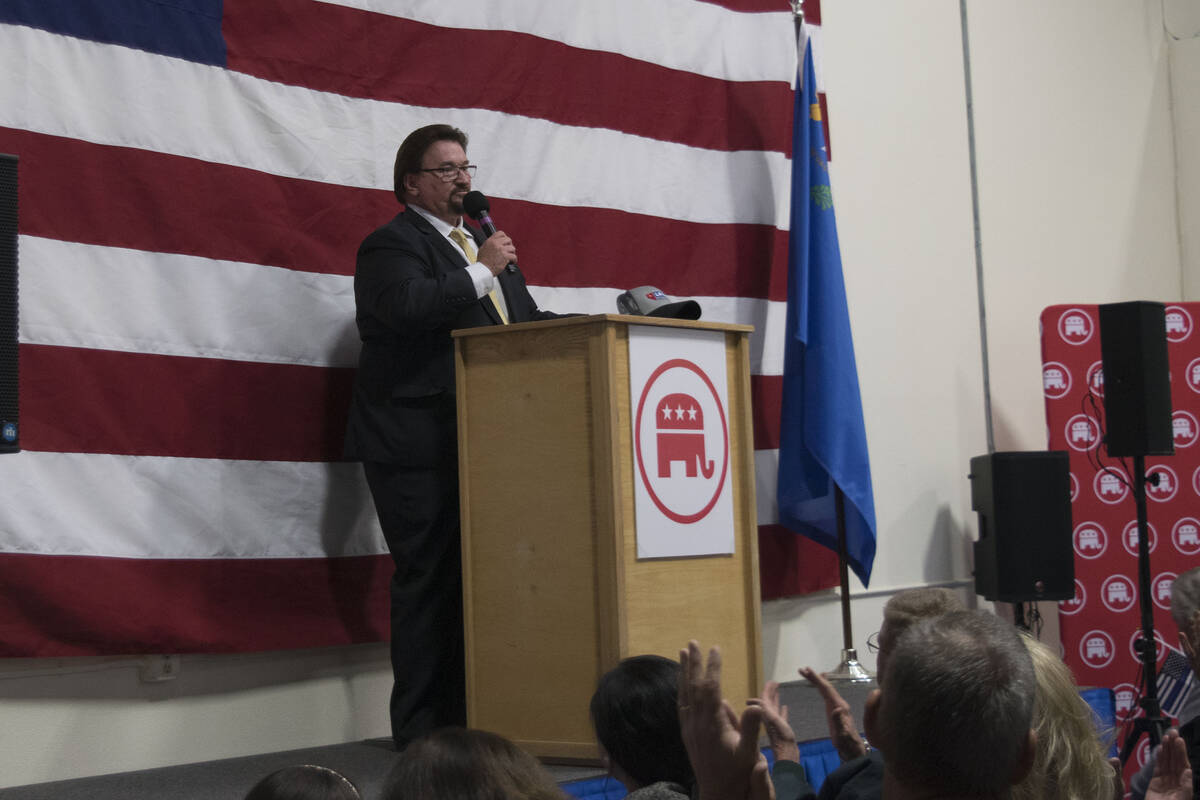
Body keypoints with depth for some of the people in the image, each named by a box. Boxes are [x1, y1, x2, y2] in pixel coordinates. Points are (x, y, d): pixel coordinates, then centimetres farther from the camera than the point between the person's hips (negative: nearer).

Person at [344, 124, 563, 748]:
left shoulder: (480, 241, 23)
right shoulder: (391, 244, -4)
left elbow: (523, 319, 23)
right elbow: (408, 305, -24)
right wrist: (482, 271, -17)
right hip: (418, 445, -8)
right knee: (427, 580, -6)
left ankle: (466, 717, 17)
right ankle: (419, 728, 2)